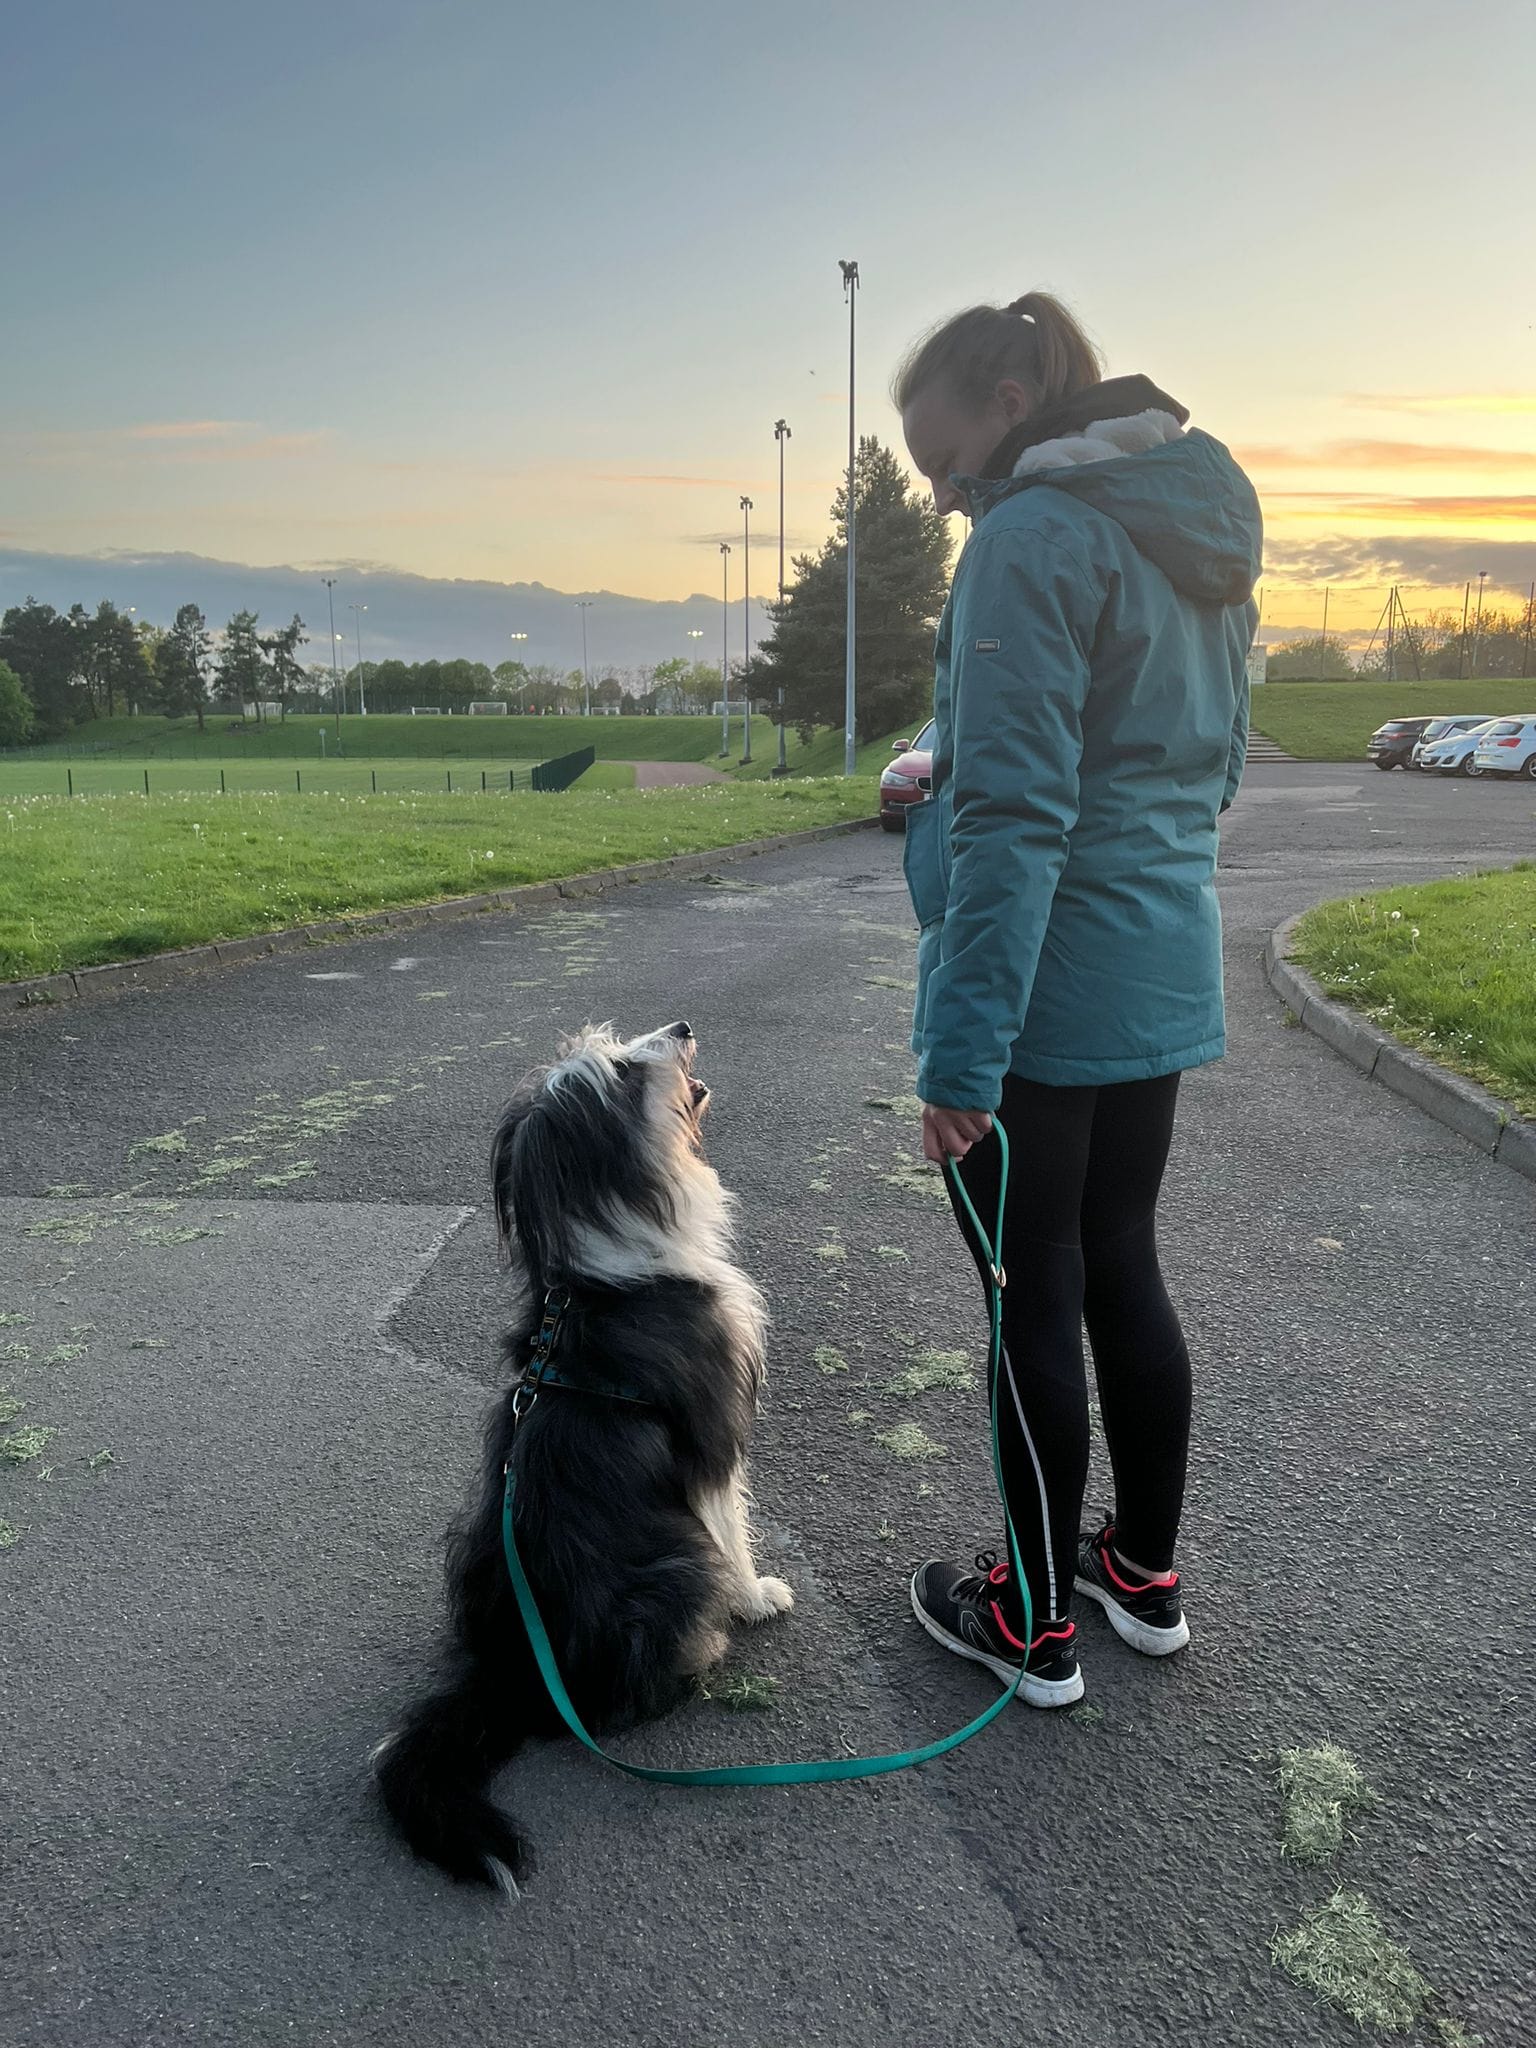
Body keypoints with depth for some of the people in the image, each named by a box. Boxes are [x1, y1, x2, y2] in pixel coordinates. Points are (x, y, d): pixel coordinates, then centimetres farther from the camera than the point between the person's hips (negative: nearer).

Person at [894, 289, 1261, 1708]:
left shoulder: (1035, 538, -14)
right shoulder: (1203, 536, 14)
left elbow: (1015, 815, -22)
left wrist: (963, 1051, -22)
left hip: (1042, 991, -9)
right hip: (1165, 983, 9)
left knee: (1034, 1296, 4)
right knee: (1123, 1268, 18)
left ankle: (1035, 1626, 22)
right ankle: (1147, 1575, 34)